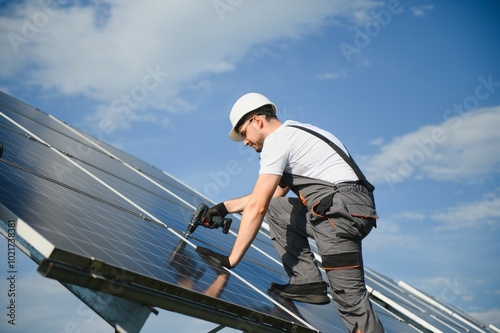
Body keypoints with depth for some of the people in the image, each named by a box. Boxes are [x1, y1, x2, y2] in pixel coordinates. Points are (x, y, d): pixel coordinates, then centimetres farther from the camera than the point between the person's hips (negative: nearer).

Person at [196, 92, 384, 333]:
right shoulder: (294, 133, 24)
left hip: (344, 210, -10)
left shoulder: (276, 141, -5)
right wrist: (226, 207, 30)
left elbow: (256, 207, -12)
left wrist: (231, 259, -8)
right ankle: (307, 282, 11)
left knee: (350, 298, -9)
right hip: (353, 207, 10)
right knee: (275, 209, 22)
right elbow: (273, 194, 31)